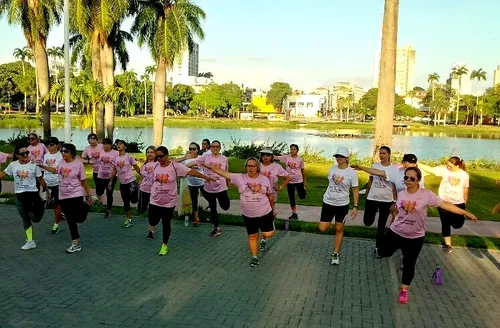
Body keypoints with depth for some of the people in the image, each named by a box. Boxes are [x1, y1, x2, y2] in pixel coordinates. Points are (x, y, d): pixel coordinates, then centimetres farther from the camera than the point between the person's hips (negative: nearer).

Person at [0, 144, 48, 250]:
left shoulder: (34, 165, -8)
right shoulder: (13, 165, -1)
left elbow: (40, 179, -1)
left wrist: (47, 191, 4)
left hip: (32, 193, -3)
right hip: (20, 196, 3)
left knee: (36, 219, -2)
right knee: (25, 219, 11)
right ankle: (30, 241, 22)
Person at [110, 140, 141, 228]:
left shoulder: (129, 157, -9)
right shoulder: (116, 158, 6)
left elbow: (136, 168, -6)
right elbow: (114, 170, 13)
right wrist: (110, 181, 12)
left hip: (130, 181, -6)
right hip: (122, 183, 6)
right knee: (125, 201, 12)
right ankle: (128, 219, 22)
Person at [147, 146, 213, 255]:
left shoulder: (176, 166, -16)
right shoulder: (156, 166, -3)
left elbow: (191, 171, -21)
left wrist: (205, 177, -27)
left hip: (169, 202, -3)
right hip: (155, 201, 3)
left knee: (166, 223, 7)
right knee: (153, 220, 12)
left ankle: (165, 245, 27)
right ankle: (151, 229, 50)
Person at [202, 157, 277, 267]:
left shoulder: (264, 179, -4)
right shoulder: (240, 178, -7)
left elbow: (270, 195, 7)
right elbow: (223, 172, -12)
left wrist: (273, 208, 13)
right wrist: (209, 166, -18)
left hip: (265, 212, 0)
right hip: (248, 215, 1)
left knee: (268, 234, -2)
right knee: (252, 236, 10)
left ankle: (263, 239, 34)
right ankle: (254, 257, 28)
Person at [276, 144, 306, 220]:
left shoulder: (300, 159, -4)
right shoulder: (286, 157, -3)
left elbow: (303, 170, 2)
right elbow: (276, 157, -11)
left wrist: (304, 183, 4)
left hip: (299, 180, -1)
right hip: (289, 181, 2)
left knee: (302, 197, 6)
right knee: (291, 198, 9)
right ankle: (294, 214, 22)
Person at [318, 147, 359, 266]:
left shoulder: (352, 173, -12)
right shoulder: (332, 168, -2)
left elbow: (355, 190, -8)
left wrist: (355, 207, -10)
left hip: (342, 205, -3)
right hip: (328, 202, 3)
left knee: (339, 229, 6)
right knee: (322, 228, -3)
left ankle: (336, 254, 20)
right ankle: (330, 222, 32)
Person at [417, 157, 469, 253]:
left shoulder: (464, 175, -8)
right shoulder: (444, 169, -10)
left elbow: (465, 190, 3)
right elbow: (430, 169, -16)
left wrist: (465, 203, 12)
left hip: (458, 203, 0)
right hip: (443, 202, 0)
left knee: (457, 225, 5)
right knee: (445, 223, 7)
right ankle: (447, 244, 22)